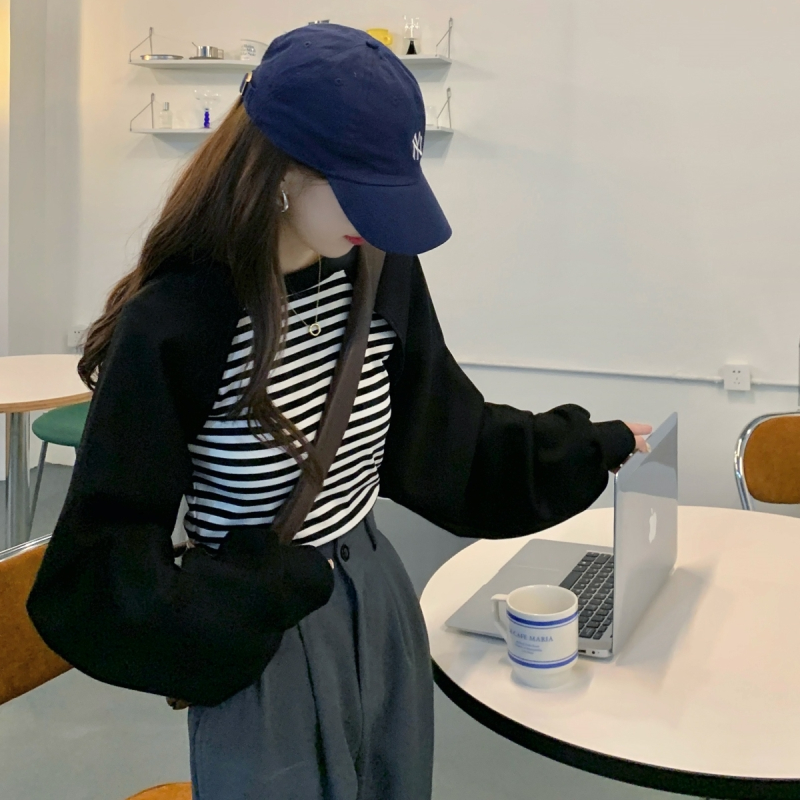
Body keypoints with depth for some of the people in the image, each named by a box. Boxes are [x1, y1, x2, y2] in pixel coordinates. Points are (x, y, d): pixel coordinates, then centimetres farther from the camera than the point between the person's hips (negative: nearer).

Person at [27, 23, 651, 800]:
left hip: (384, 611, 6)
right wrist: (281, 588, -23)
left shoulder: (381, 276, -5)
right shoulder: (171, 327, -22)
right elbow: (102, 564, -16)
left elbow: (444, 436, 10)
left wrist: (594, 447, 12)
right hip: (261, 651, -5)